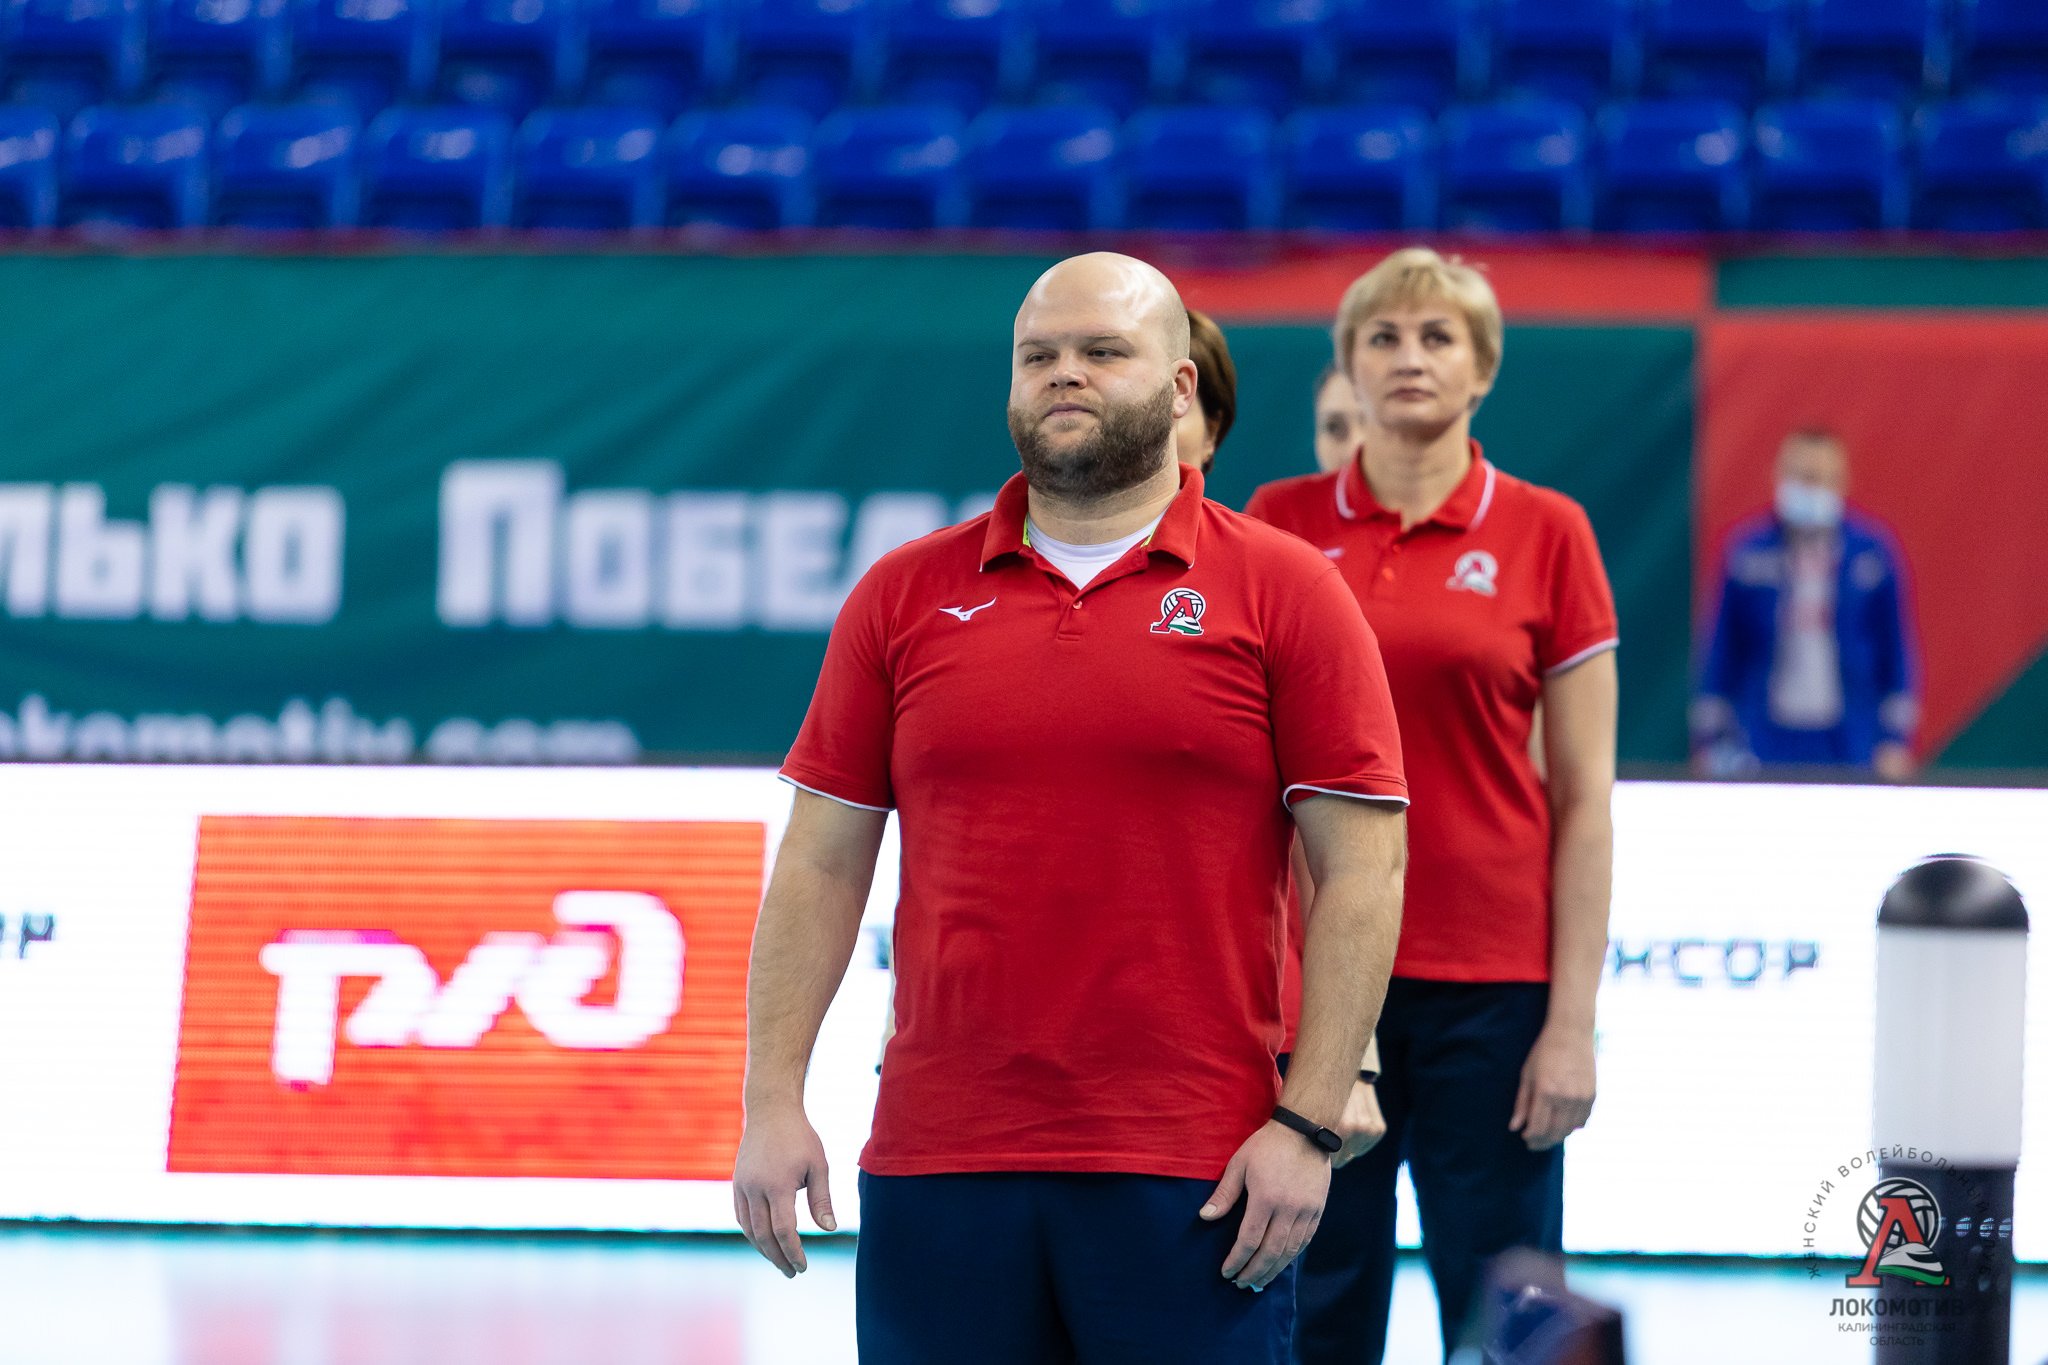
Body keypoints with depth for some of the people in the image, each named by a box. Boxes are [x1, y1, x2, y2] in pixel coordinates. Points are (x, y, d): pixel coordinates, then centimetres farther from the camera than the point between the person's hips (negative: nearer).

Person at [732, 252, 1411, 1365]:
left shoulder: (1285, 592, 2)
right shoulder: (903, 595, 10)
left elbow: (1361, 872, -1)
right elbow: (821, 865, 11)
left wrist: (1308, 1126, -8)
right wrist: (773, 1102, 2)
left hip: (1191, 1182, -2)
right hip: (936, 1168, 3)